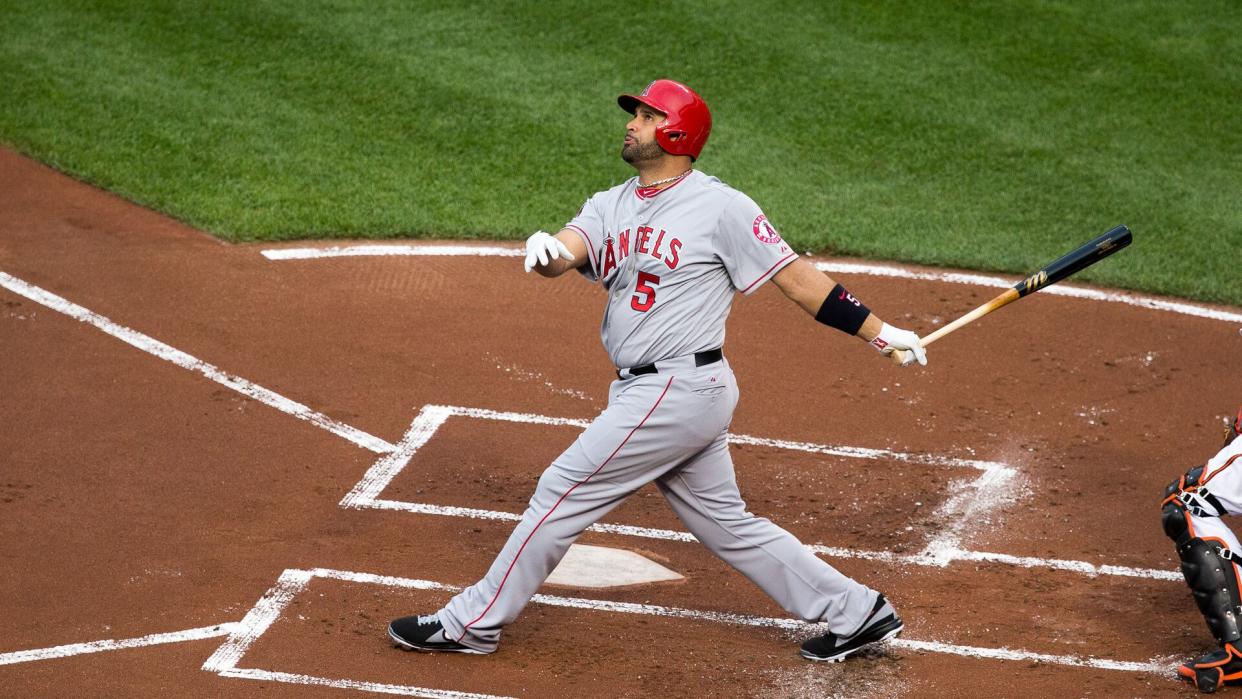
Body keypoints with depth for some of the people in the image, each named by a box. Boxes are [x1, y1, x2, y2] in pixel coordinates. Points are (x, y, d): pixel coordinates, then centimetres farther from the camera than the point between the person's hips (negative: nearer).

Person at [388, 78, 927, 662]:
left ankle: (473, 622, 6)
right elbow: (568, 250, -7)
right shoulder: (611, 207, 12)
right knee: (725, 523, 14)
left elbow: (794, 277, -7)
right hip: (646, 391, 8)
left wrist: (879, 331, -9)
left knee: (565, 490, -5)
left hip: (680, 390, -8)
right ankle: (857, 613, 21)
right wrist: (546, 251, -32)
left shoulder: (720, 206, -8)